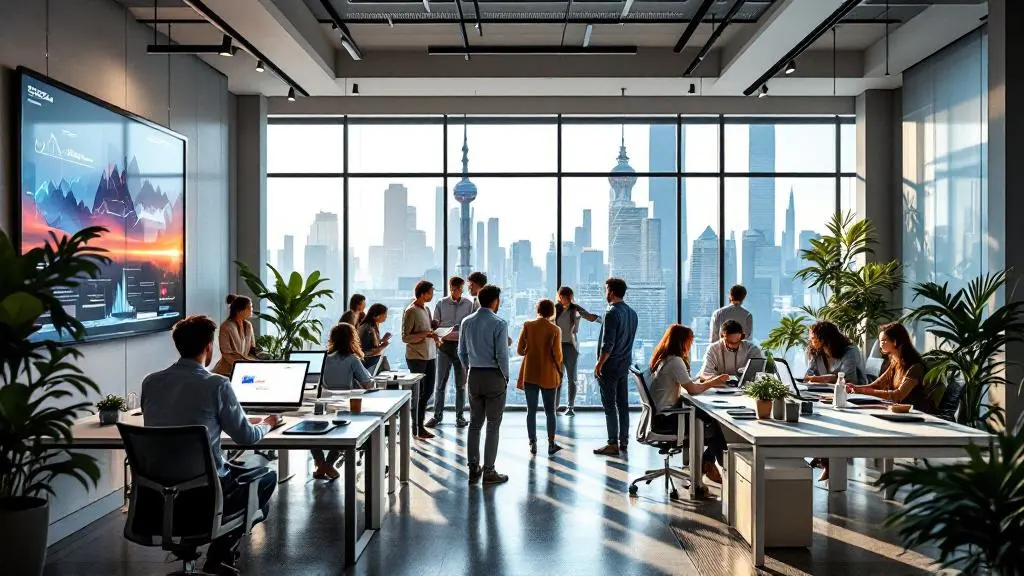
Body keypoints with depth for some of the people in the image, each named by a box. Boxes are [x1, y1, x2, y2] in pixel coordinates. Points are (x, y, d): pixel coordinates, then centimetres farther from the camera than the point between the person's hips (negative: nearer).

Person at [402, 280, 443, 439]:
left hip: (430, 356, 8)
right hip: (416, 357, -8)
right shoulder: (410, 311, -11)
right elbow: (405, 337, -13)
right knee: (417, 393, 0)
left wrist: (435, 338, 4)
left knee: (428, 391, 12)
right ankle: (416, 429, 9)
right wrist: (425, 334, -22)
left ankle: (420, 425, 24)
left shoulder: (426, 309, 14)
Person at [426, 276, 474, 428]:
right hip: (445, 345, 0)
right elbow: (435, 325, 6)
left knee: (461, 383, 6)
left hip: (462, 345, 0)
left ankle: (460, 415, 16)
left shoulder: (469, 304, 3)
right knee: (441, 382, 5)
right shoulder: (441, 304, 4)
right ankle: (437, 414, 14)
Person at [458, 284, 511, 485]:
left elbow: (462, 352, 7)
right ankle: (489, 472, 9)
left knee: (475, 423, 14)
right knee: (493, 425, 4)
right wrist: (506, 376, -2)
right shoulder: (499, 324, -14)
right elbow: (501, 354, -17)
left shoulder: (467, 322, 3)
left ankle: (474, 469, 20)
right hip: (494, 376, -5)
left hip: (474, 375, 5)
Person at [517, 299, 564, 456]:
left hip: (530, 374, 1)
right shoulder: (555, 330, -9)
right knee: (550, 411, 10)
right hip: (549, 375, -1)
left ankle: (533, 444, 12)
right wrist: (559, 369, 11)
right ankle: (551, 445, 13)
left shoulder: (528, 326, -5)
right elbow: (557, 355, -8)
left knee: (531, 410, 10)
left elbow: (520, 350, -4)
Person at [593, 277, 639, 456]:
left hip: (610, 365, -8)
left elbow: (608, 344, -21)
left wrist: (599, 364, -14)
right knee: (623, 404, 12)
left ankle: (613, 444, 0)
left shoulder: (612, 313, -17)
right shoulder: (632, 313, 9)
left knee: (610, 405, -3)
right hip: (625, 364, 8)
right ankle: (624, 441, 17)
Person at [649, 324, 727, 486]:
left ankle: (707, 464, 15)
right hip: (667, 418, -9)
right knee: (713, 426, -3)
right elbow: (692, 389, -16)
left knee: (710, 419, 8)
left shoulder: (662, 359, 11)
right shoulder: (675, 361, -18)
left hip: (660, 414, 9)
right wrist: (712, 383, 0)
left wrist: (709, 383, 6)